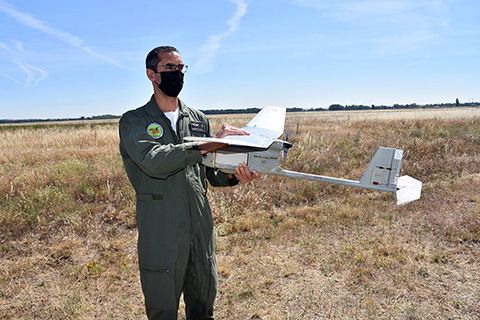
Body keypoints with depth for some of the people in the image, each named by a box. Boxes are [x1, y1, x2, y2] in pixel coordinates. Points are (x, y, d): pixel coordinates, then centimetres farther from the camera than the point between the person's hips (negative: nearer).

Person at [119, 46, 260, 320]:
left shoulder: (199, 120, 10)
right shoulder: (134, 121, -3)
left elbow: (212, 173, 11)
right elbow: (154, 162, -23)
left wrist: (235, 176, -12)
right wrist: (210, 144, -25)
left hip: (202, 228, 4)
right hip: (161, 234, -4)